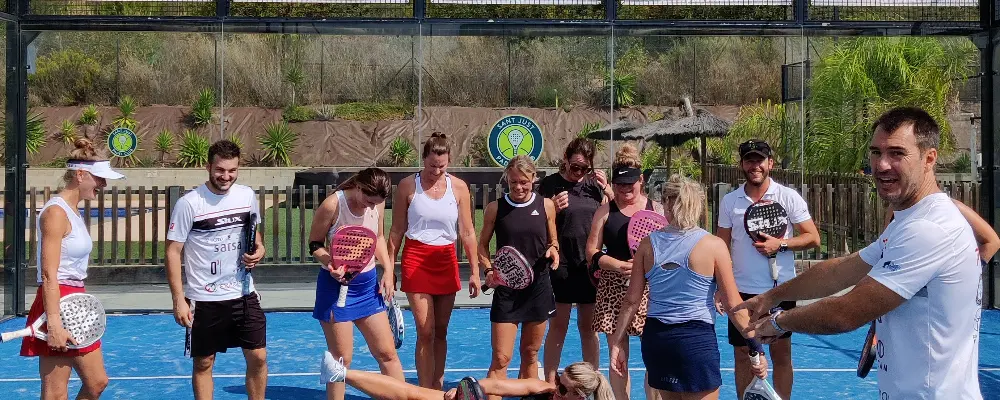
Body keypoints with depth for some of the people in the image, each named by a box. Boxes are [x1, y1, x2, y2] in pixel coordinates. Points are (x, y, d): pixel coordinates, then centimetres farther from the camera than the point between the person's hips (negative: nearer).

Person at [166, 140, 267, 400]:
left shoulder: (247, 196, 1)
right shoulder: (189, 203, -13)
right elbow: (173, 252, -10)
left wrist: (259, 249, -3)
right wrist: (179, 300, -15)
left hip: (243, 293, 4)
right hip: (204, 299, -4)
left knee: (258, 357, 3)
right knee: (203, 363, 7)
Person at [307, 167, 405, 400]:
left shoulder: (377, 203, -2)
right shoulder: (332, 205, -18)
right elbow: (314, 243, -9)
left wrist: (388, 270, 2)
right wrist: (330, 264, -27)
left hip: (368, 283, 5)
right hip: (337, 285, -5)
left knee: (387, 353, 8)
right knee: (341, 359, 0)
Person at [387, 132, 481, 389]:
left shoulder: (459, 187, 1)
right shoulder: (407, 186, -4)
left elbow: (467, 232, 3)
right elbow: (397, 230, 1)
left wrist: (475, 271, 0)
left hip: (446, 260, 3)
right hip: (416, 259, -2)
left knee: (441, 331, 8)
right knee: (425, 332, -6)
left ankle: (438, 387, 19)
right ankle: (425, 392, -1)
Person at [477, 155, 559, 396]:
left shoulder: (546, 206, 2)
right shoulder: (495, 208, -2)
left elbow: (553, 242, 12)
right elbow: (482, 246, 6)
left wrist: (553, 249, -10)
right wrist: (489, 270, -11)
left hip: (538, 287, 2)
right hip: (506, 288, -2)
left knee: (530, 355, 12)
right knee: (500, 358, -7)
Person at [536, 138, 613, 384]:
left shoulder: (594, 184, 7)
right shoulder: (550, 185, -3)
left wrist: (608, 191, -5)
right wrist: (553, 209, -19)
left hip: (590, 265, 3)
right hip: (561, 264, -3)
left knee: (588, 326, 11)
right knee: (558, 325, 1)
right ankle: (550, 384, 8)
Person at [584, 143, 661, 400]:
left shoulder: (656, 209, 5)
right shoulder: (605, 211, 6)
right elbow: (592, 252, 3)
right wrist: (617, 265, -13)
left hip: (648, 287, -1)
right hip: (613, 287, 1)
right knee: (618, 356, 6)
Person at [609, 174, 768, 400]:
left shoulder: (648, 244, 2)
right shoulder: (713, 245, -7)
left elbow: (632, 301, 4)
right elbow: (733, 305, -7)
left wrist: (617, 343, 12)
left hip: (655, 337, 4)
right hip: (697, 339, -4)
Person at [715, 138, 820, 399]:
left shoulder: (789, 197, -4)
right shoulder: (729, 201, 4)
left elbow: (813, 238, -5)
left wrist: (780, 244, -19)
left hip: (780, 289, -2)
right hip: (742, 290, 2)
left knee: (781, 354, 7)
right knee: (742, 355, 8)